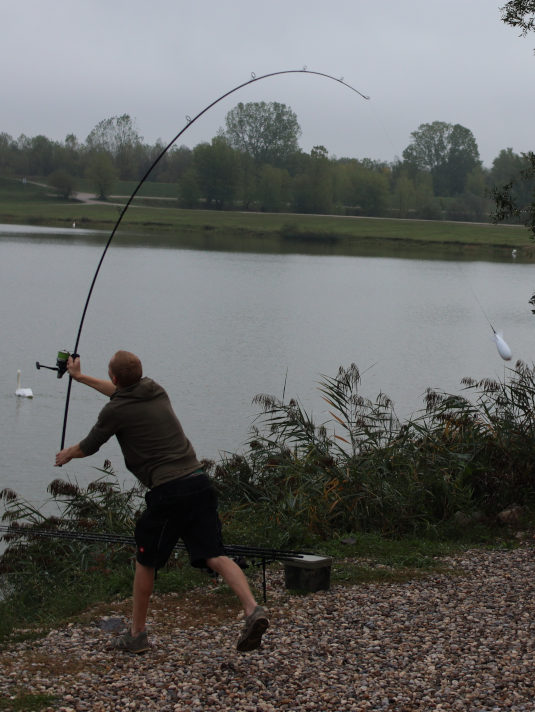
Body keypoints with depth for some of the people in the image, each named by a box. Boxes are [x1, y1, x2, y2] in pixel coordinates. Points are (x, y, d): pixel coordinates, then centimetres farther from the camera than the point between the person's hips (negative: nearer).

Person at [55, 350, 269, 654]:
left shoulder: (115, 411, -2)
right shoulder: (156, 390, 16)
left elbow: (87, 448, 16)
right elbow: (122, 391, 39)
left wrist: (67, 455, 40)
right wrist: (81, 377, 52)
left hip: (168, 491, -6)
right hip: (199, 480, 6)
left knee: (146, 561, 13)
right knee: (214, 555, -1)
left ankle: (137, 635, 24)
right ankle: (253, 609, -21)